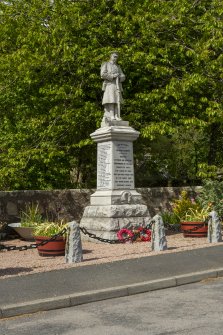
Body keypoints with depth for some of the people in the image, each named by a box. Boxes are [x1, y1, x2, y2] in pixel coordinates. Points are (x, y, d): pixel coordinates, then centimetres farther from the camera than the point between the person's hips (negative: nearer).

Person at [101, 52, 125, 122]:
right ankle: (111, 116, -23)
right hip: (109, 85, -5)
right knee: (111, 101, -17)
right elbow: (103, 74, -6)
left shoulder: (118, 67, 25)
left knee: (117, 101, -7)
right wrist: (113, 76, -13)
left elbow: (123, 76, 17)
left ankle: (116, 116, -12)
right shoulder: (105, 64, 10)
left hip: (117, 86, 5)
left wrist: (119, 77, -7)